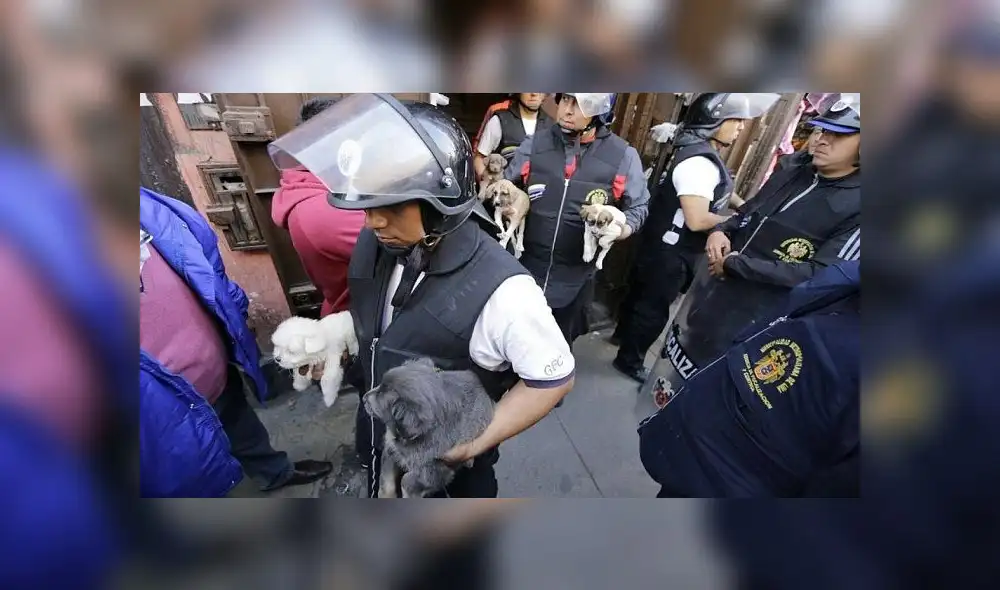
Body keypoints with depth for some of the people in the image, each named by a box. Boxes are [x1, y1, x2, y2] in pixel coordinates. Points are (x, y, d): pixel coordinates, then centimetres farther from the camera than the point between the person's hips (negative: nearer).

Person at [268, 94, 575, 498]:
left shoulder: (499, 290, -36)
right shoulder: (375, 244, -14)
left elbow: (555, 378, -23)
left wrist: (473, 445, -24)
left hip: (447, 464, -5)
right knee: (385, 495, 33)